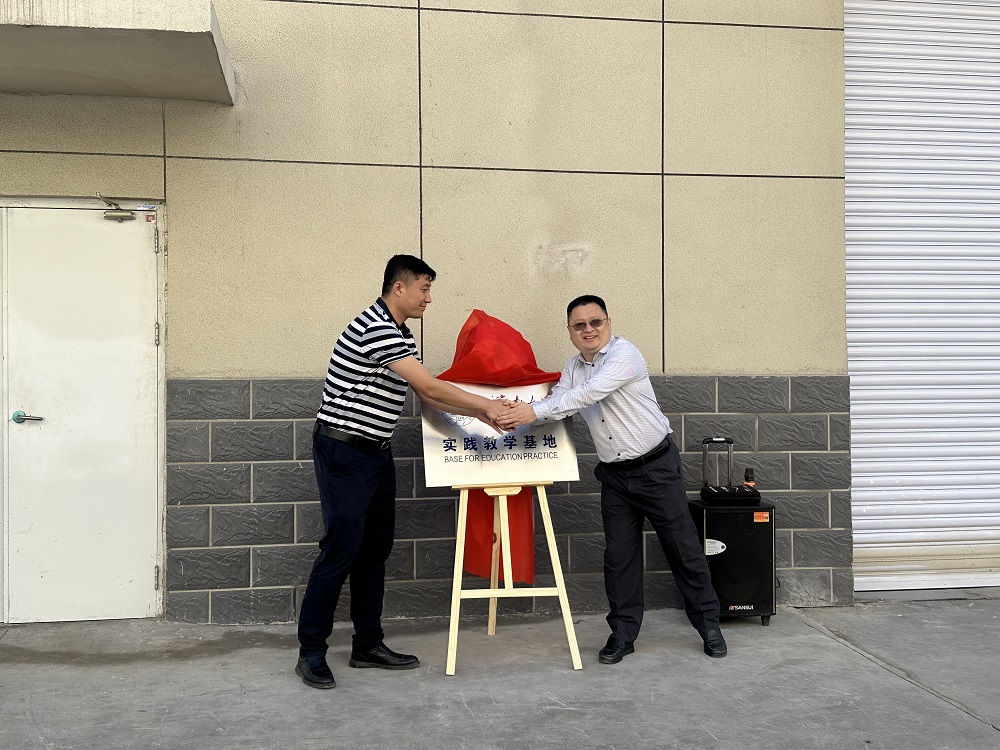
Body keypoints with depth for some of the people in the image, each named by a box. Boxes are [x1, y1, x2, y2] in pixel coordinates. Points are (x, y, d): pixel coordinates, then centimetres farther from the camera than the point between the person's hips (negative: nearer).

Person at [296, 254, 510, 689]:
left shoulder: (400, 336, 14)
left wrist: (478, 413, 3)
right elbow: (430, 386, -20)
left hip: (376, 453, 10)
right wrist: (486, 404, -11)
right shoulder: (375, 327, -18)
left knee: (375, 549, 11)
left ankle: (368, 645, 20)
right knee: (342, 548, -7)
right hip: (344, 452, -10)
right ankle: (311, 652, 4)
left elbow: (428, 396, 12)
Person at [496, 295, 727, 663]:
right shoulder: (572, 367, 7)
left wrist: (535, 411, -32)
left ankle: (708, 624, 21)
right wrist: (519, 412, -26)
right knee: (619, 556, 6)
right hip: (615, 476, 6)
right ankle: (623, 633, 18)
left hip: (656, 467, -5)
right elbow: (558, 403, -6)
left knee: (684, 549, 5)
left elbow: (588, 394, -28)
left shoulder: (624, 355, -16)